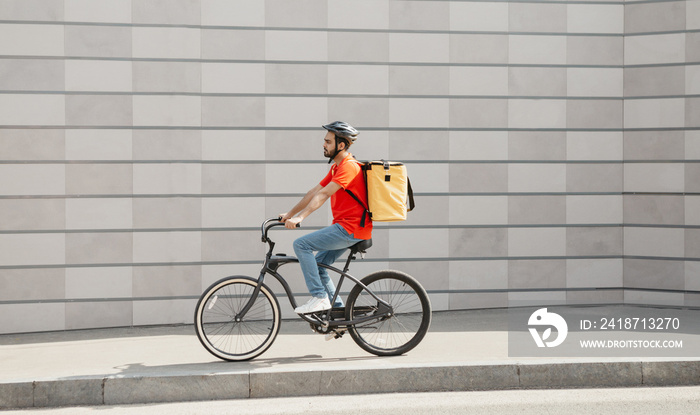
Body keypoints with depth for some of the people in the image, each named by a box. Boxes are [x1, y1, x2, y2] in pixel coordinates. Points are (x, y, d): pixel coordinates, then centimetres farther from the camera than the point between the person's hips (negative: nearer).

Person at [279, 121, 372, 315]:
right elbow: (314, 192, 19)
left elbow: (323, 195, -25)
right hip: (345, 228, 10)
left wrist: (300, 217, -31)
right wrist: (289, 214, 17)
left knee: (301, 245, -15)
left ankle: (320, 297, -14)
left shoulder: (349, 166, -15)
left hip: (350, 229, -10)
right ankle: (338, 309, 17)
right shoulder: (336, 167, 17)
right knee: (317, 264, 14)